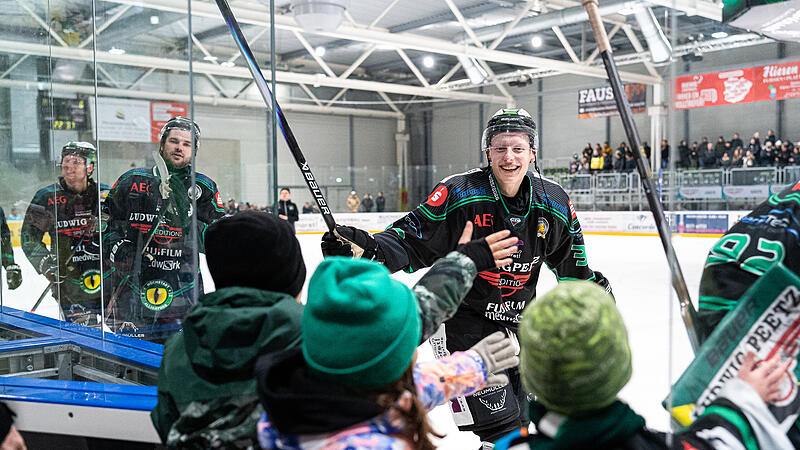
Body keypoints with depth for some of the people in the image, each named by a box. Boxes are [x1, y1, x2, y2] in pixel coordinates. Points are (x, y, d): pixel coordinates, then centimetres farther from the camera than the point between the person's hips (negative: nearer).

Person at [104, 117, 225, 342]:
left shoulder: (204, 188, 5)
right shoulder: (131, 181, 7)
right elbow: (106, 222, 14)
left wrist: (185, 213, -17)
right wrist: (117, 248, -5)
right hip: (131, 292, 1)